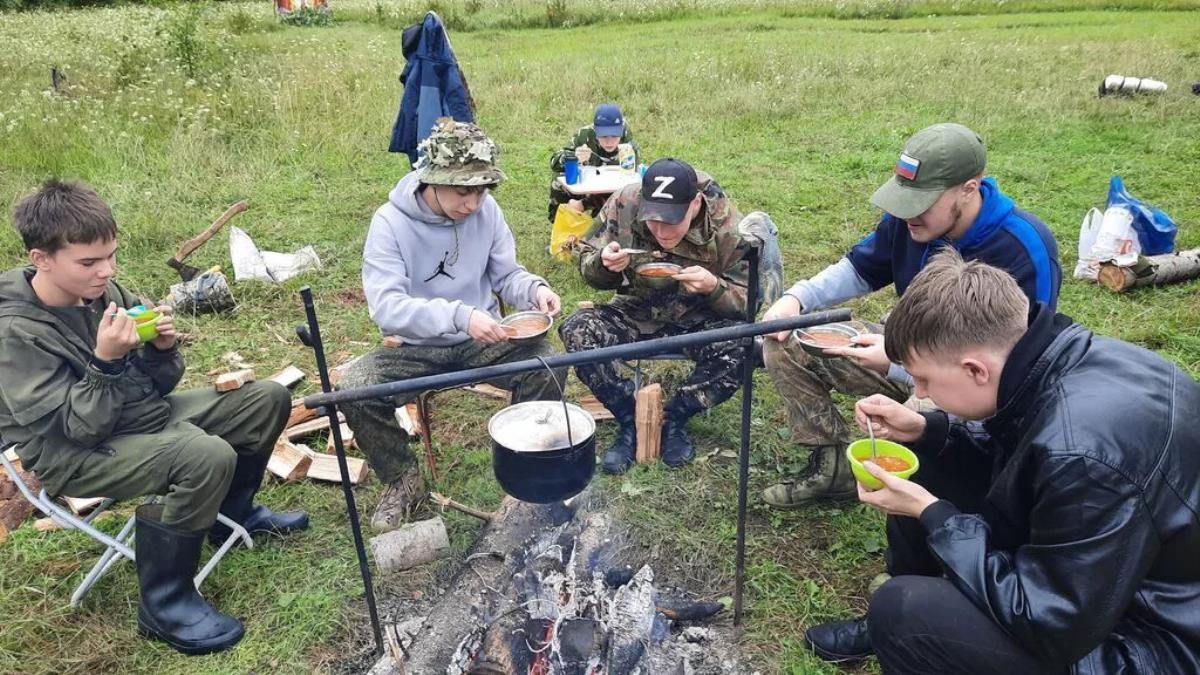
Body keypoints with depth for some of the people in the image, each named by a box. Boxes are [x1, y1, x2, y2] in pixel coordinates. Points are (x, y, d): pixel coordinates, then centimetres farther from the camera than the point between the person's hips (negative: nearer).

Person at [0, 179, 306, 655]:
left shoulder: (105, 291, -2)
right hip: (77, 455, -7)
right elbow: (77, 429, -21)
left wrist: (162, 349, -15)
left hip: (146, 414, 8)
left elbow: (156, 387, 6)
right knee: (209, 456, -33)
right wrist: (106, 361, -32)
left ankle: (233, 511, 23)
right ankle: (163, 605, -14)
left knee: (268, 399, 1)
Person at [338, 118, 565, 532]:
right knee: (354, 389, -27)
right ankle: (403, 480, 1)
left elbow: (506, 275, 5)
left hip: (483, 342, 2)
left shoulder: (486, 210, -7)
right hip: (417, 348, -1)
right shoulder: (390, 221, -16)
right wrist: (458, 315, -40)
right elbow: (386, 306, -26)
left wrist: (534, 289, -19)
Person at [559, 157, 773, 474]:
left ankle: (674, 419, -6)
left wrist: (714, 287, -34)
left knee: (742, 347, -31)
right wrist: (604, 264, -28)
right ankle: (630, 421, -8)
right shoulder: (623, 203, -16)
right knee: (576, 331, -25)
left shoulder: (727, 226, -19)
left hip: (698, 322, -1)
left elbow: (747, 302, -12)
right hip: (635, 315, 2)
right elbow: (588, 267, -3)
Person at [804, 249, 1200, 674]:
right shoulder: (1071, 359, -9)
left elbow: (1051, 625, -26)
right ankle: (890, 626, 25)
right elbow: (1018, 457, 11)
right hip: (1086, 575, 8)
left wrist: (930, 513, -20)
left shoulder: (1083, 453, -36)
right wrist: (925, 430, -2)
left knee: (903, 609, -22)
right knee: (924, 467, 7)